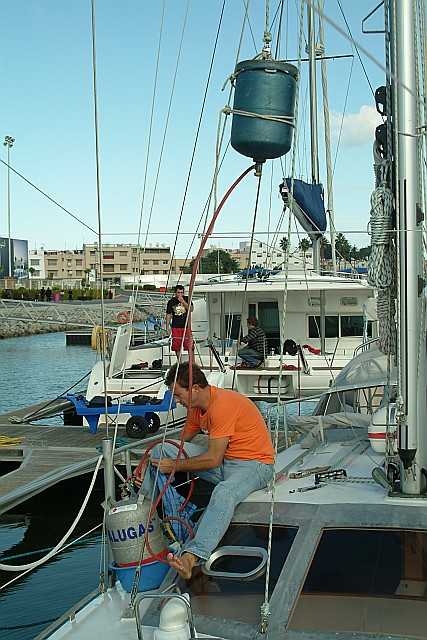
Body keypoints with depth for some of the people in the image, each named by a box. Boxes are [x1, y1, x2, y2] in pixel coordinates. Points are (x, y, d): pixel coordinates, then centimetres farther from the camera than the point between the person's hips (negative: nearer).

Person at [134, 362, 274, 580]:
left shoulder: (223, 405, -24)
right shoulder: (197, 407, 5)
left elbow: (213, 459, -23)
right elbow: (183, 442, 17)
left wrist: (175, 465, -13)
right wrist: (149, 465, 5)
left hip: (254, 464, -9)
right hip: (221, 459, 9)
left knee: (224, 494, -42)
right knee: (162, 448, -1)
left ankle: (192, 557, -57)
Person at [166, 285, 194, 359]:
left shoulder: (187, 299, 5)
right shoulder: (171, 302, 4)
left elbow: (191, 309, -8)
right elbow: (168, 314, 8)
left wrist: (183, 301, -15)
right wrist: (167, 327, 4)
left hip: (186, 326, -1)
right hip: (176, 327, 1)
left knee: (189, 346, -5)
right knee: (176, 346, 3)